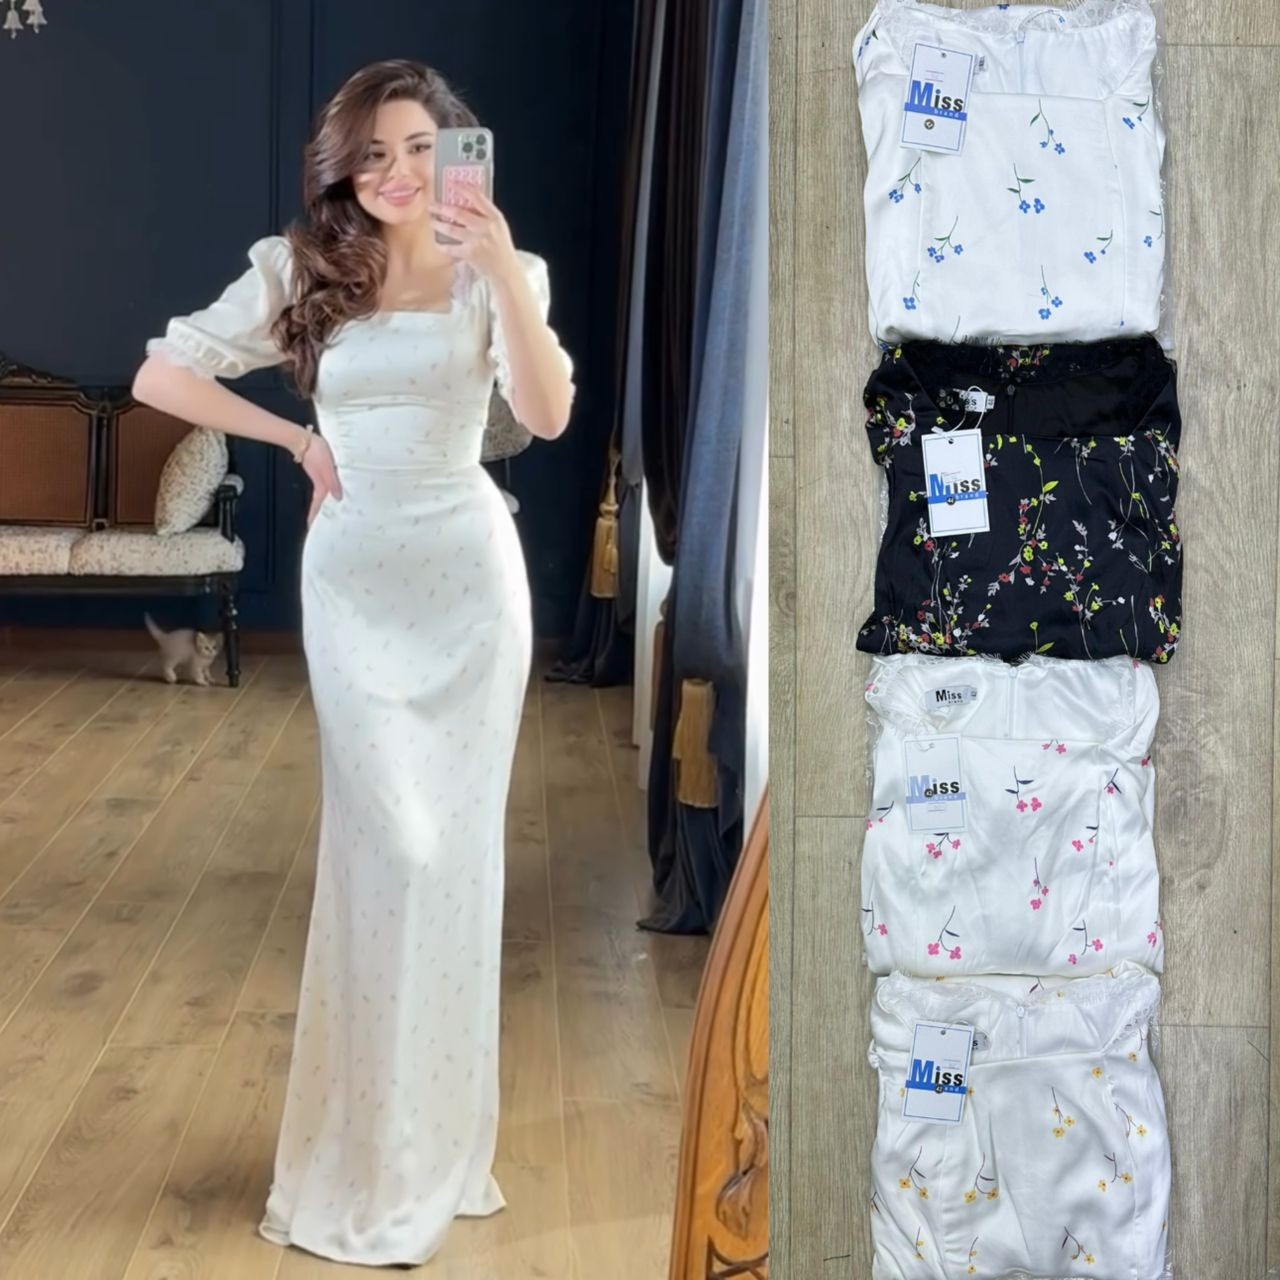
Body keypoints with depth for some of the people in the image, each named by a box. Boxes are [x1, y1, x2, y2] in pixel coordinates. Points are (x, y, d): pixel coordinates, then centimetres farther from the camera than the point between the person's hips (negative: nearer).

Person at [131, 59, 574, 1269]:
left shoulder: (494, 275, 1)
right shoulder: (301, 272, 3)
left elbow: (548, 414, -16)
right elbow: (158, 375, 3)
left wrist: (505, 268, -26)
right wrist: (296, 438, 0)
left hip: (468, 575, 0)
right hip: (352, 580, 0)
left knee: (455, 840, 5)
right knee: (386, 845, -1)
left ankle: (435, 1127, 21)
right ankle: (375, 1144, 13)